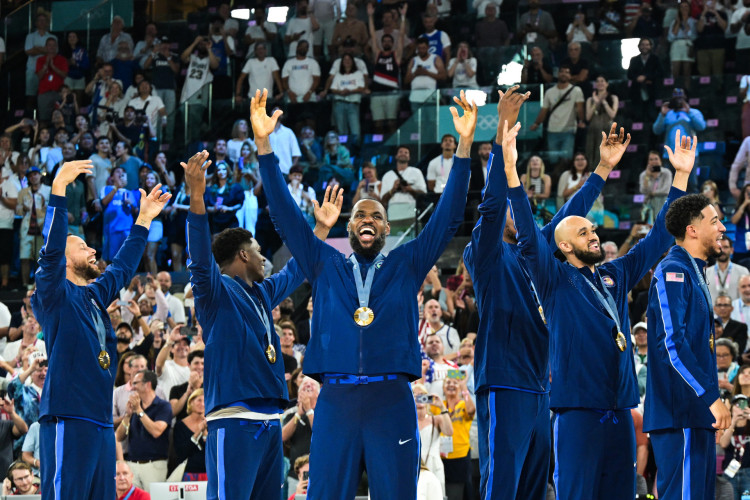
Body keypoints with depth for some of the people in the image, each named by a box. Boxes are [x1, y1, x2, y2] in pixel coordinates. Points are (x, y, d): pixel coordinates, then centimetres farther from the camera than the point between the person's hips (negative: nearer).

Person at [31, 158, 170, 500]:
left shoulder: (95, 296, 21)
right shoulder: (55, 295, -1)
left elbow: (123, 267, 36)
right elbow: (51, 249, -16)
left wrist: (144, 218, 39)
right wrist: (59, 189, -22)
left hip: (101, 420, 8)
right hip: (68, 419, -8)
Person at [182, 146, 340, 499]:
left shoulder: (261, 293, 22)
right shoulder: (216, 291, -2)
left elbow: (295, 271, 41)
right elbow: (201, 258, -22)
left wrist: (322, 228, 43)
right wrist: (196, 197, -34)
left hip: (269, 421, 9)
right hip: (234, 420, -9)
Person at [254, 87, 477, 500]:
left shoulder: (406, 266, 13)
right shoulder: (325, 266, 15)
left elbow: (447, 218, 8)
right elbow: (286, 217, 11)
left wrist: (464, 145, 0)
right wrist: (263, 144, 3)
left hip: (392, 403, 0)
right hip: (335, 401, 1)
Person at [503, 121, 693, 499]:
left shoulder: (616, 276, 17)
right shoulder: (556, 280, 1)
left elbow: (658, 238, 22)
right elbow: (529, 237, -12)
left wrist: (681, 176, 19)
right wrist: (510, 170, -23)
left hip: (619, 407, 6)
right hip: (578, 407, -6)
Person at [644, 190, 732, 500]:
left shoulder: (695, 274, 19)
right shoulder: (672, 272, -12)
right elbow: (673, 344, -21)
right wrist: (712, 397, -24)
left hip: (699, 414, 10)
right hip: (681, 413, -10)